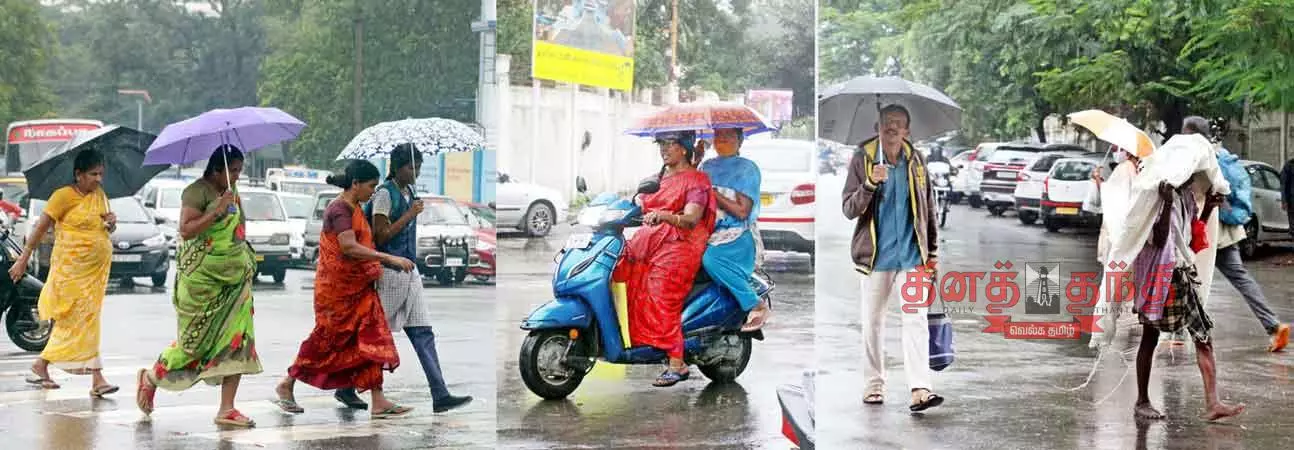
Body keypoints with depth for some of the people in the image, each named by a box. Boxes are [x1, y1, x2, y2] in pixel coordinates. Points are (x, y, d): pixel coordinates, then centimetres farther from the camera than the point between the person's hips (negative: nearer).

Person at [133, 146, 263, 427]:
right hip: (201, 279, -7)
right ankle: (151, 379, 26)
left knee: (238, 339, -3)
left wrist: (247, 260, 16)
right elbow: (186, 230, -20)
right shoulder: (197, 191, -10)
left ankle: (227, 409, 0)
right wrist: (218, 210, -25)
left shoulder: (233, 193, 14)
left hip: (236, 278, 7)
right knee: (196, 340, 0)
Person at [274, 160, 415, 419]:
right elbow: (349, 247, -29)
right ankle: (287, 385, 21)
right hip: (336, 288, -9)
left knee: (372, 340, 0)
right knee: (327, 339, 3)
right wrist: (389, 258, -34)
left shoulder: (355, 209, 13)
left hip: (359, 288, 9)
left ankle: (379, 402, -2)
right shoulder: (339, 209, -16)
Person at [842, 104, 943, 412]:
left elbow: (928, 209, 14)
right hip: (875, 256, -1)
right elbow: (848, 210, -8)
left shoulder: (916, 161, 5)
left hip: (911, 256, 1)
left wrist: (932, 251, 12)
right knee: (873, 322, 8)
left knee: (916, 320, -9)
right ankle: (875, 384, 21)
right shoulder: (862, 159, -3)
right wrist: (870, 184, -25)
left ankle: (920, 390, -15)